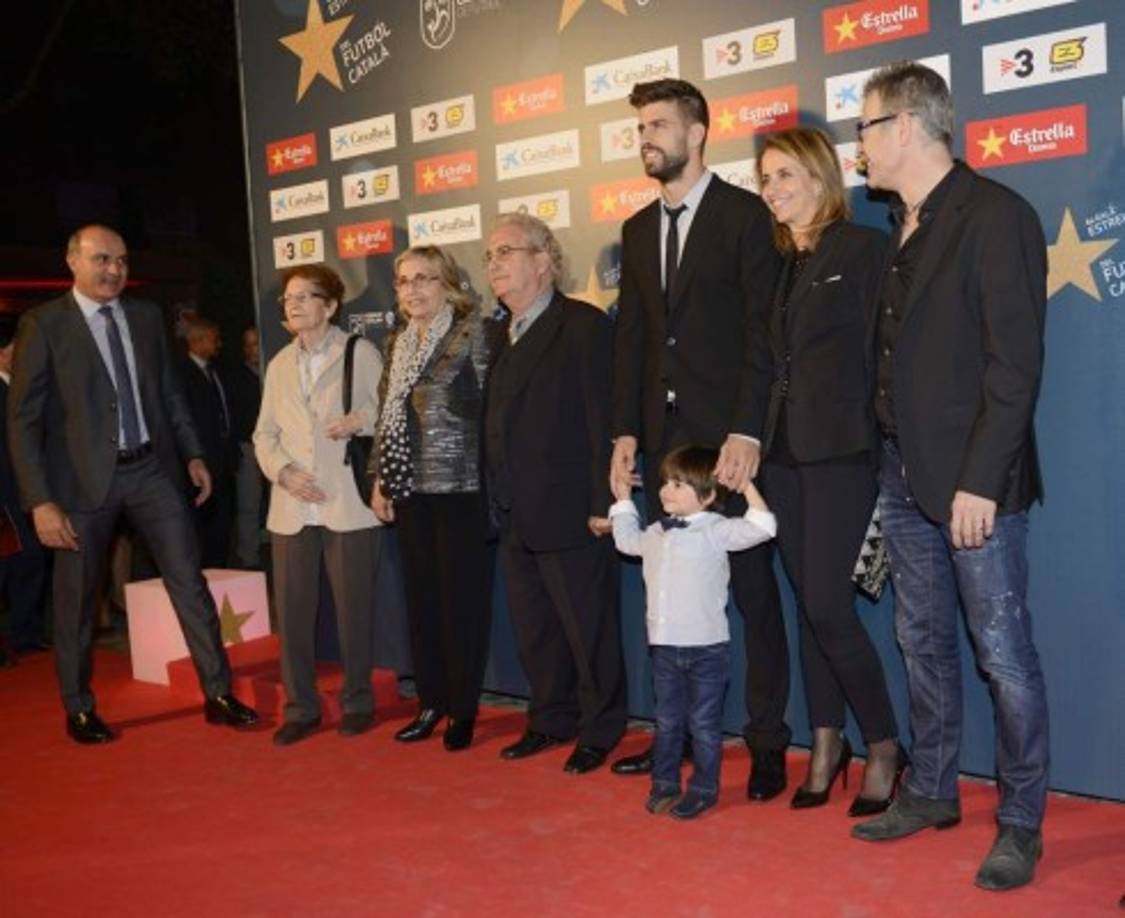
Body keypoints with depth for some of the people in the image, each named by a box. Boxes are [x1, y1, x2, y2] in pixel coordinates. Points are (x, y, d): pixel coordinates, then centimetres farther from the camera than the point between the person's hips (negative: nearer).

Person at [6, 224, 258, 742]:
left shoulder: (146, 317, 6)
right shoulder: (43, 324, -7)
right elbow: (22, 419, -9)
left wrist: (193, 454, 7)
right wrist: (41, 501, -15)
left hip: (151, 469, 3)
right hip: (84, 477, -3)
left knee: (189, 581, 2)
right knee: (76, 599, 10)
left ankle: (218, 695, 11)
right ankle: (79, 709, 28)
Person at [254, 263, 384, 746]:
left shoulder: (361, 353, 3)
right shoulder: (279, 365, 16)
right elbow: (264, 434, 12)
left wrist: (361, 420, -18)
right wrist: (282, 470, -6)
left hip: (349, 505, -4)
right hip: (291, 508, 4)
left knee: (354, 609, 3)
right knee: (291, 611, 4)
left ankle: (357, 703, 18)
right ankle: (300, 708, 16)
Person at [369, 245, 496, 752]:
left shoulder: (472, 331, -5)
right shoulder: (398, 344, 14)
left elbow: (488, 403, -9)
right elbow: (386, 417, 17)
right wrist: (380, 480, 13)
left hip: (459, 486, -6)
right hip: (410, 490, 6)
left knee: (463, 596, 1)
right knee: (420, 595, 10)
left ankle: (464, 707, 14)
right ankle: (431, 700, 22)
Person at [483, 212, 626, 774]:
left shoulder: (583, 326, -9)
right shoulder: (504, 336, 15)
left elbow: (604, 419, -14)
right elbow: (496, 425, 14)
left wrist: (603, 503, -18)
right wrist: (499, 502, 10)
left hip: (569, 513, -8)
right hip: (515, 517, 8)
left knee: (588, 629, 5)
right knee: (532, 629, 17)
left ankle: (599, 730, 20)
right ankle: (551, 720, 32)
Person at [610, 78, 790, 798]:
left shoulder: (744, 214, -2)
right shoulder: (638, 230, 16)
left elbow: (763, 331, -9)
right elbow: (632, 338, 15)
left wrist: (747, 432, -16)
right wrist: (626, 431, 7)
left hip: (729, 437, -6)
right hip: (663, 436, 6)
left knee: (754, 589, 1)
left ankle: (767, 742, 11)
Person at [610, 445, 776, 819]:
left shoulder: (716, 530, -8)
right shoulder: (656, 533, 10)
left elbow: (761, 528, -20)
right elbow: (627, 539, 30)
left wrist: (747, 487, -22)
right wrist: (622, 498, 32)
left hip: (706, 647, -6)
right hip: (664, 646, 6)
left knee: (703, 722, 6)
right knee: (667, 720, 15)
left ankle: (704, 789, 17)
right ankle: (664, 784, 27)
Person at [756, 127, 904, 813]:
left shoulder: (863, 247, -4)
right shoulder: (780, 263, 16)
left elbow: (880, 351, -9)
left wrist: (877, 451, -14)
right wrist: (758, 436, 7)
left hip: (840, 450, -7)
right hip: (783, 452, 7)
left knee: (828, 605, -9)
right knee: (810, 603, 10)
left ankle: (885, 749, 10)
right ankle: (826, 745, 21)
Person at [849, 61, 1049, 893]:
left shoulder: (994, 214, -10)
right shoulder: (903, 228, 13)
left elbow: (1016, 361, -15)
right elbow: (901, 352, 11)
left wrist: (981, 480, -19)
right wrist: (892, 458, 4)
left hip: (973, 481, -7)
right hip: (906, 474, 8)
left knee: (1004, 653, 2)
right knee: (923, 643, 15)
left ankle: (1021, 823, 17)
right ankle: (932, 791, 30)